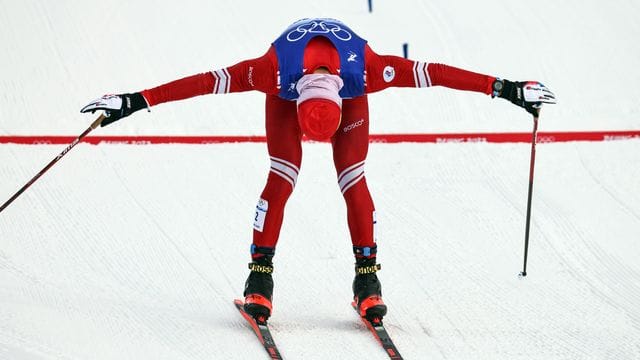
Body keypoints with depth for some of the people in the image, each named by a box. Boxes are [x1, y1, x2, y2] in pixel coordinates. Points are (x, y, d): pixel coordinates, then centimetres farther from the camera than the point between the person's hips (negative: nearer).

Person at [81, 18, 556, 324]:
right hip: (287, 94, 0)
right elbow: (209, 81, -38)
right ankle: (260, 276, -9)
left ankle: (368, 278, -4)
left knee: (353, 182, -13)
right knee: (282, 179, -16)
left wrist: (507, 90, -31)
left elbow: (431, 73, -35)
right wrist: (133, 103, -38)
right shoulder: (274, 71, -43)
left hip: (349, 95, 1)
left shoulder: (366, 69, -43)